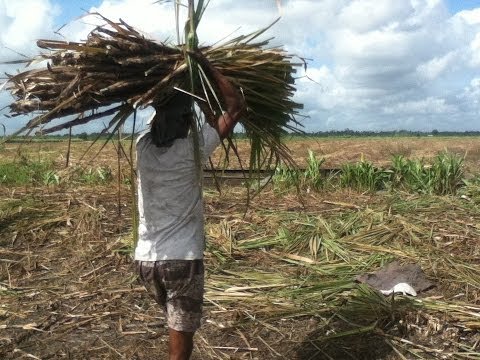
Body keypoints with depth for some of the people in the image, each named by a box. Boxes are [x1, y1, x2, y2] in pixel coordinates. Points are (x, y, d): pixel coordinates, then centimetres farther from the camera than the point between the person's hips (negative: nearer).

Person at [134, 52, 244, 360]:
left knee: (178, 327, 28)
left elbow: (156, 119, 24)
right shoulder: (192, 149, -12)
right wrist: (206, 65, -1)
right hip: (182, 259, -6)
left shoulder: (142, 146, 1)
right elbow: (236, 107, -7)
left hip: (146, 259, 6)